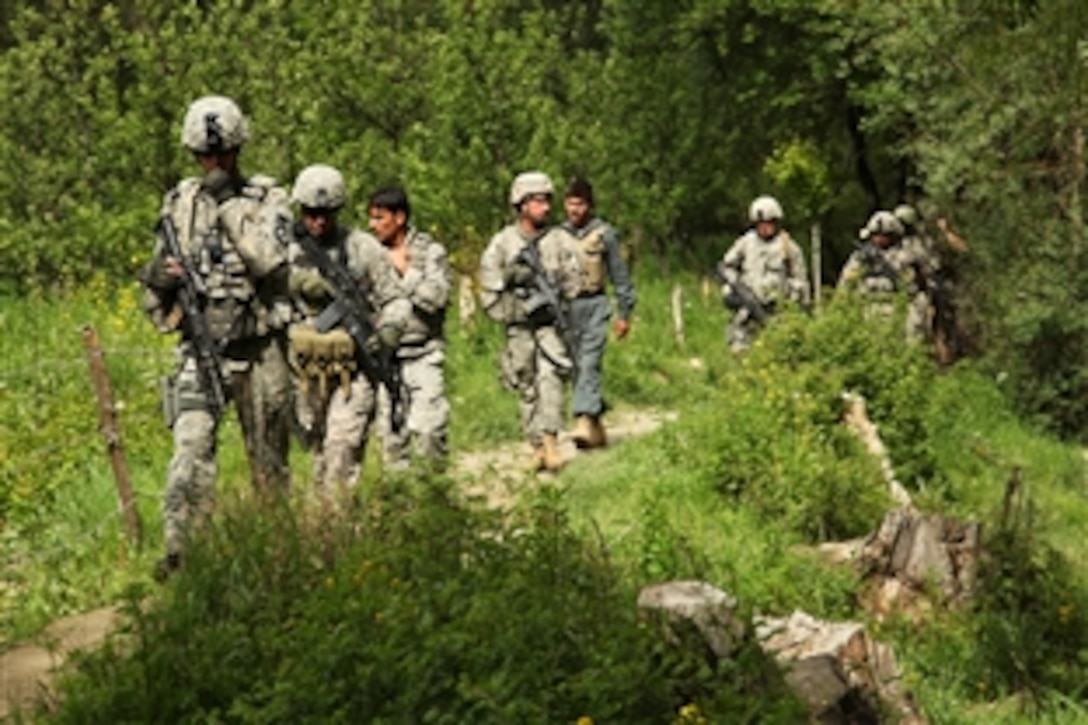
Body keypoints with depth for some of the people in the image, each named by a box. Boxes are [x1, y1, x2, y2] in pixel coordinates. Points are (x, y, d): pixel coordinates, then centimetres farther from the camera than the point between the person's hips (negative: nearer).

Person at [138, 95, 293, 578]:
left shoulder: (268, 200, -2)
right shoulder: (178, 204, 8)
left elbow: (271, 262, -20)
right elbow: (155, 280, 17)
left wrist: (228, 205, -16)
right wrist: (163, 276, -7)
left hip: (259, 351, -1)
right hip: (200, 349, 1)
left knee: (269, 462, 9)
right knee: (192, 447, -16)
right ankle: (180, 549, -18)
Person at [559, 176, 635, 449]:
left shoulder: (604, 233, 0)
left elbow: (620, 275, 4)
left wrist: (624, 313, 2)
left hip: (594, 305, -4)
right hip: (565, 306, 4)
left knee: (589, 364, -16)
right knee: (576, 368, 5)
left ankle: (584, 422, -25)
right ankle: (597, 429, 14)